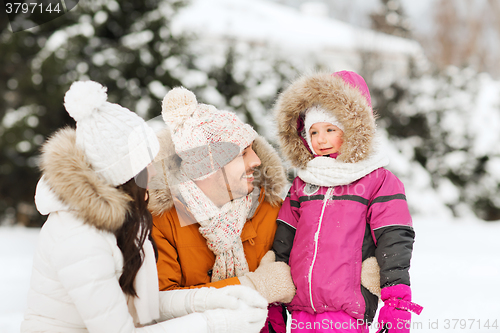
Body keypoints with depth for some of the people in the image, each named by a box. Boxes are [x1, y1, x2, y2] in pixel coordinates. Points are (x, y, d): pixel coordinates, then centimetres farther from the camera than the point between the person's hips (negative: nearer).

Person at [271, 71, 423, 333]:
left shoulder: (378, 181, 0)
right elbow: (283, 241, 17)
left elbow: (394, 242, -4)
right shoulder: (302, 183, 14)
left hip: (347, 311, -5)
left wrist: (397, 302, -10)